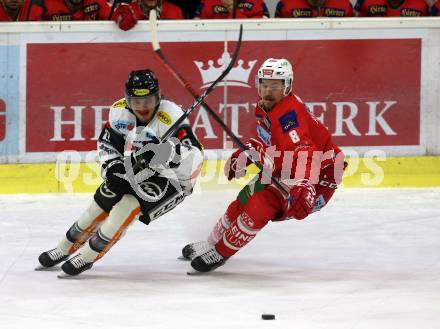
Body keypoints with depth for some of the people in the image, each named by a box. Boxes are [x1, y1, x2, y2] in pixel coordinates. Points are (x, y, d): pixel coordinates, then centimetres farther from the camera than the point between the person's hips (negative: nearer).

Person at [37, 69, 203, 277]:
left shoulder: (170, 117, -31)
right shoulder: (120, 111, -13)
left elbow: (194, 156, -39)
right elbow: (106, 143, 2)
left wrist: (167, 153, -56)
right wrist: (112, 166, -17)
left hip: (172, 180, -6)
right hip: (136, 172, 6)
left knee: (130, 205, -23)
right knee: (103, 201, -1)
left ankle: (89, 256, -12)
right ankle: (66, 248, 17)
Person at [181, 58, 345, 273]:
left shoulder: (289, 114, -31)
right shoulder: (264, 107, 0)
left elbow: (301, 154, -44)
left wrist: (302, 189, -56)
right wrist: (245, 154, 9)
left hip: (318, 175, -10)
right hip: (281, 170, 10)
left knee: (261, 204, -20)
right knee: (242, 202, 14)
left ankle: (221, 253, -3)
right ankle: (212, 243, 36)